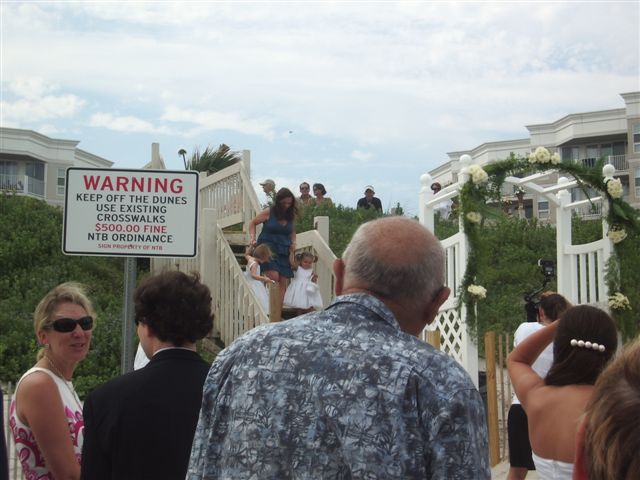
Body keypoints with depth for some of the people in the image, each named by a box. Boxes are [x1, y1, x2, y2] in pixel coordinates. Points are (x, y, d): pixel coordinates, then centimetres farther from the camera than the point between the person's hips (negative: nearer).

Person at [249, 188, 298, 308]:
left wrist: (292, 253, 7)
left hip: (284, 252, 4)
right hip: (268, 248, -4)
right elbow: (252, 223, 8)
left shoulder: (291, 215, 7)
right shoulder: (269, 212, -3)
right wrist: (252, 238, -6)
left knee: (283, 283, -2)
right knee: (274, 277, -22)